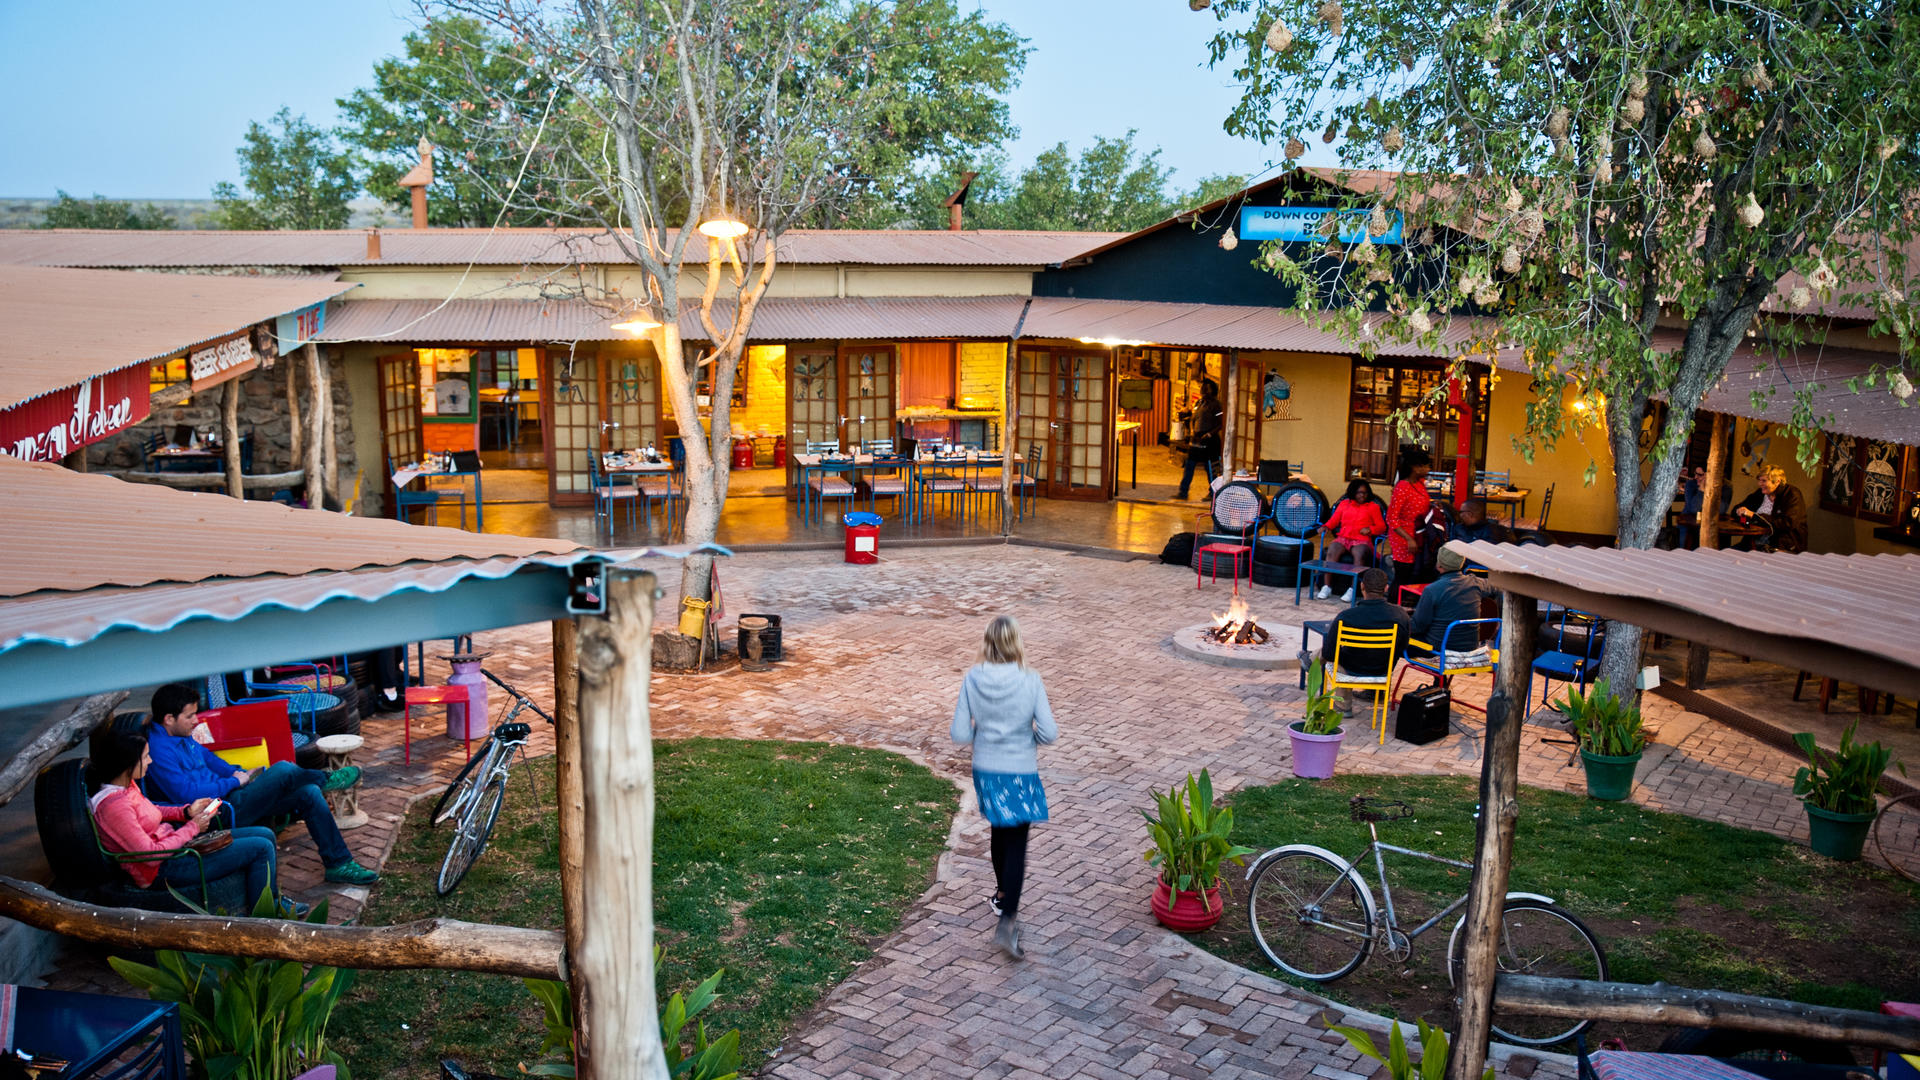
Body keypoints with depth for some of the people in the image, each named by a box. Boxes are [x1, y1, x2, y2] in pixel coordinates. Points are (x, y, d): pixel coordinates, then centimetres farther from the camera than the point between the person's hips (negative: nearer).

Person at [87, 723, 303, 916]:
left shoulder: (127, 785, 1)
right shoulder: (113, 806, -28)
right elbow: (151, 854, -26)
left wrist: (186, 812, 5)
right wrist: (192, 828, -15)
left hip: (172, 841, 10)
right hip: (162, 870, -10)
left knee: (265, 835, 9)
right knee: (261, 848, -12)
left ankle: (273, 898, 24)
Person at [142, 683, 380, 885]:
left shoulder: (181, 736, 10)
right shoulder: (159, 751, -19)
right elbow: (187, 792, -25)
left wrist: (239, 773, 9)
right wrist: (235, 781, -14)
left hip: (227, 793, 10)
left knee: (309, 793, -4)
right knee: (283, 770, -22)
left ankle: (339, 864, 2)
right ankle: (326, 779, 14)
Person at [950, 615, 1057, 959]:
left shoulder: (972, 679, -10)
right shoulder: (1030, 680, -16)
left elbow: (960, 733, -9)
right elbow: (1049, 733, -15)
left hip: (986, 771, 3)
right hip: (1020, 772, -3)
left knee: (1000, 833, 24)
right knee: (1017, 844, 3)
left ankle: (1004, 896, 43)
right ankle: (1007, 920, -8)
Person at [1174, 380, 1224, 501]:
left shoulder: (1215, 404, -8)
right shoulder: (1198, 403, 12)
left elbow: (1221, 424, -10)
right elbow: (1192, 419, 19)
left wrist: (1209, 434, -19)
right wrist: (1192, 432, 1)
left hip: (1209, 440, -6)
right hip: (1196, 439, 6)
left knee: (1210, 468, 1)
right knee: (1189, 465, 4)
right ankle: (1183, 492, 7)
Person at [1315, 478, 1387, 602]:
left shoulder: (1373, 506, 17)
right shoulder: (1344, 503, 23)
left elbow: (1382, 527, 12)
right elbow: (1334, 520, 21)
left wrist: (1370, 529, -8)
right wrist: (1326, 527, 0)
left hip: (1361, 540, -2)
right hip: (1343, 538, 2)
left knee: (1359, 556, -37)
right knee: (1331, 552, -31)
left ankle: (1352, 590, -39)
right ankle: (1326, 587, -32)